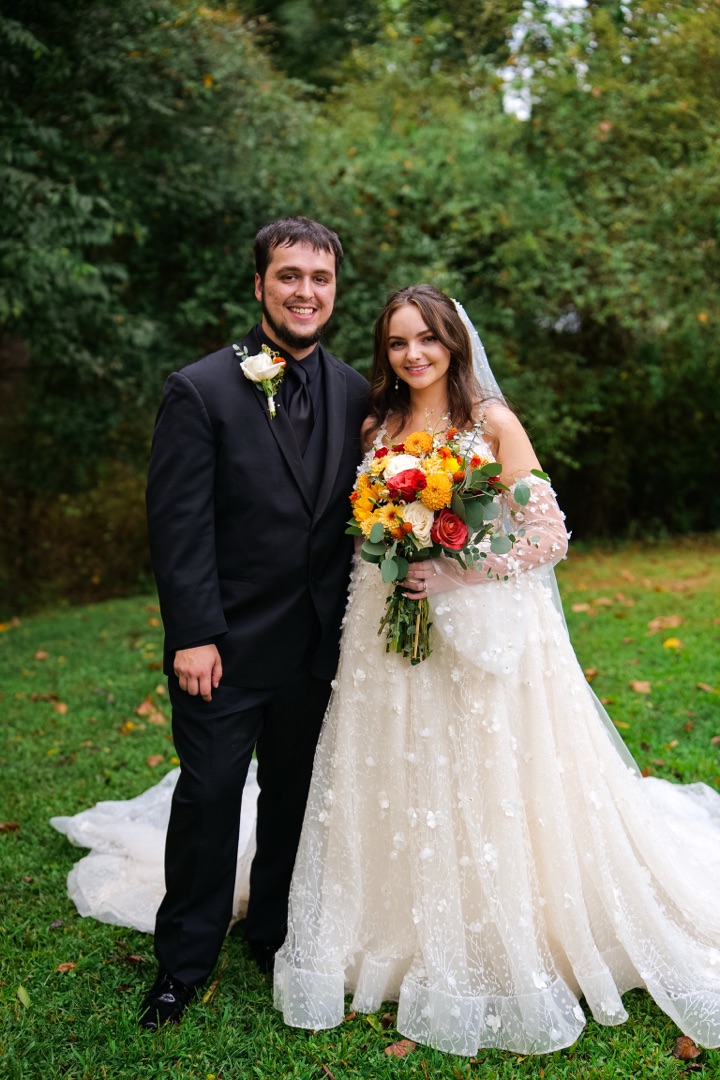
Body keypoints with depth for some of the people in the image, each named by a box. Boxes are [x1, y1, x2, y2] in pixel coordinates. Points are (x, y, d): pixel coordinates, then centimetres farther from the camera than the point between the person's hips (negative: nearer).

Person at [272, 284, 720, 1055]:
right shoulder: (376, 429, 9)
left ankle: (510, 951, 24)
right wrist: (392, 571, -3)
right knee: (401, 793, 10)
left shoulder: (493, 423, -4)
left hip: (484, 635, -4)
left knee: (489, 794, 3)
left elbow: (548, 533, -9)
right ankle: (414, 947, 29)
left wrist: (459, 571, -18)